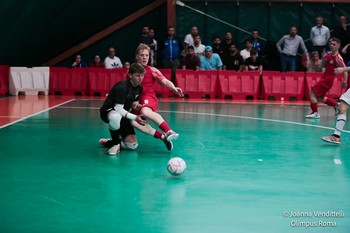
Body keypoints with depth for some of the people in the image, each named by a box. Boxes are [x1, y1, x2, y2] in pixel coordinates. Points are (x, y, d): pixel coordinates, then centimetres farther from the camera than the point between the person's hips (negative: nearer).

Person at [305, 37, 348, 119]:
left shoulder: (338, 58, -15)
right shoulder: (329, 54, 8)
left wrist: (344, 82, -23)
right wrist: (324, 59, 0)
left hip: (328, 79, -9)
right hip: (324, 78, 9)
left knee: (312, 93, -11)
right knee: (319, 97, 19)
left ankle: (315, 113, -5)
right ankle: (336, 105, 31)